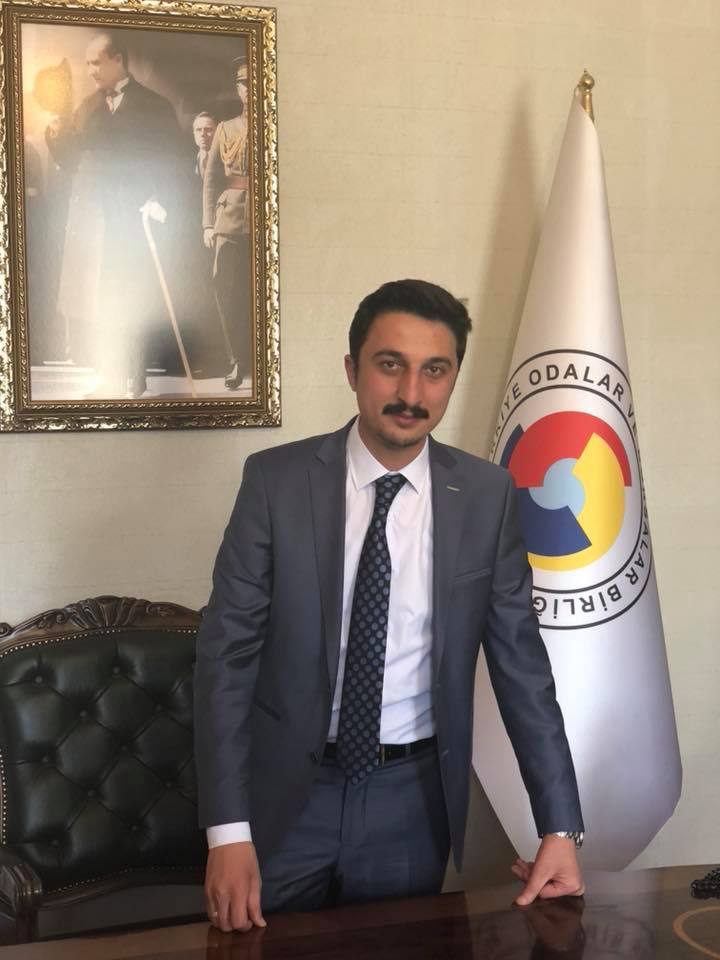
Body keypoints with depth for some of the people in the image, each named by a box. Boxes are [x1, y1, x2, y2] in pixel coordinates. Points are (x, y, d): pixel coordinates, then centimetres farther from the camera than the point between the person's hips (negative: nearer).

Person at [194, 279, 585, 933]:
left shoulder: (488, 496, -4)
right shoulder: (275, 480, -9)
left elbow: (520, 659, -1)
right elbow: (227, 650, -10)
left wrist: (561, 827, -4)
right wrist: (228, 831, -16)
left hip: (414, 798, 1)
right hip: (285, 790, -1)